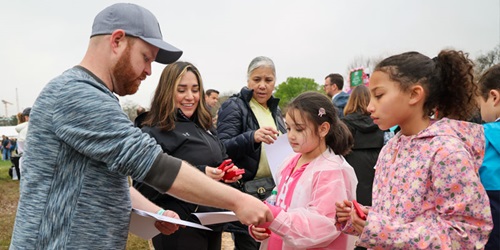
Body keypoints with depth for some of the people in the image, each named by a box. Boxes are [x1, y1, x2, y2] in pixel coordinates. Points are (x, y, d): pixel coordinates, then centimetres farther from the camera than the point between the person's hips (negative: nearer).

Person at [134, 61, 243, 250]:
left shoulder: (204, 126, 10)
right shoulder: (154, 132, -12)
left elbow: (222, 159, 21)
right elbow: (144, 188, -20)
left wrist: (229, 171, -2)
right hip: (180, 229, -7)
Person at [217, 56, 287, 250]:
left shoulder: (275, 109, 12)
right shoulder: (233, 106, -8)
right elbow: (221, 149, -19)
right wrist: (252, 137, -34)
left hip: (273, 190, 7)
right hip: (245, 192, -6)